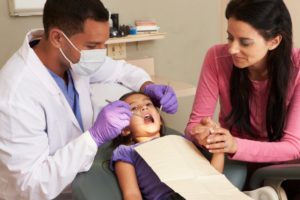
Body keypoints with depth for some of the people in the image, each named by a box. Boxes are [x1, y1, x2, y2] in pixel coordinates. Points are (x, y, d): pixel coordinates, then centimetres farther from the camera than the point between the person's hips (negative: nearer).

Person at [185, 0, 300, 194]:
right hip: (234, 159, 1)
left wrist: (236, 146, -39)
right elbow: (196, 122, -13)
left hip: (278, 160, 0)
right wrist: (202, 133, -37)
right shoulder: (217, 58, -18)